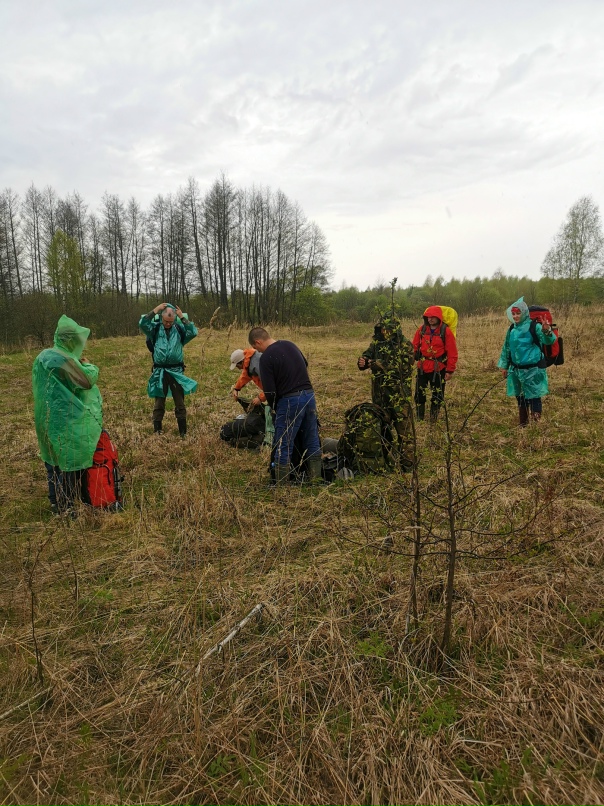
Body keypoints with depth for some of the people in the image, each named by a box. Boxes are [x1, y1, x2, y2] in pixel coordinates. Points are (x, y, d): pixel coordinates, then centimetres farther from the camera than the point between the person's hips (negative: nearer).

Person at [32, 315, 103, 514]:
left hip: (47, 416, 10)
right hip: (65, 419, -10)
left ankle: (55, 499, 31)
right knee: (71, 459, 1)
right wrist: (88, 365, 1)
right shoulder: (64, 360, -22)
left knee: (53, 457, 18)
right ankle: (64, 503, 9)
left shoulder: (44, 355, 8)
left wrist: (78, 364, 13)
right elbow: (87, 380, -16)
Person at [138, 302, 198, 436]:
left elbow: (193, 332, -13)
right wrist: (155, 310, -15)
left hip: (176, 371, 0)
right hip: (159, 371, 0)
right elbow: (142, 324, -15)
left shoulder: (180, 329, 2)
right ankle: (157, 430, 16)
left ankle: (183, 431, 15)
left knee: (180, 402, 7)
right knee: (159, 402, 8)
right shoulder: (155, 328, 1)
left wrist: (182, 317, -13)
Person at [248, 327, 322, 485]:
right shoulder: (290, 344, 12)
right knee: (312, 444, 14)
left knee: (283, 447, 2)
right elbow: (305, 365, 28)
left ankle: (281, 485, 8)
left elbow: (269, 391, -11)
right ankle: (316, 482, 21)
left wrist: (275, 408, 7)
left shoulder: (266, 357, -10)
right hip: (309, 395, 8)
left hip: (290, 400, -7)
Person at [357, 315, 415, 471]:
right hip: (379, 394, 6)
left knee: (404, 429, -2)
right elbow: (367, 355, 9)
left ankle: (407, 463, 6)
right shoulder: (377, 343, 7)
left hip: (399, 394, -6)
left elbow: (403, 367, -18)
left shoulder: (405, 345, -9)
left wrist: (379, 365, -20)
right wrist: (362, 361, -16)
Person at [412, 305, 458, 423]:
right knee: (419, 393, 10)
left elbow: (452, 353, -8)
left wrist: (450, 370, -9)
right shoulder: (422, 329, 2)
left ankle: (433, 419, 22)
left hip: (438, 368, -3)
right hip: (422, 367, 3)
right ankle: (418, 418, 24)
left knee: (437, 395, 7)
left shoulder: (446, 331, -9)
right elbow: (415, 346, 9)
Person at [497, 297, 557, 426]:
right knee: (520, 397, 17)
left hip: (533, 369, -7)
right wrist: (504, 366, 19)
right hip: (516, 369, 7)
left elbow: (549, 341, -25)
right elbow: (506, 348, 17)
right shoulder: (512, 329, 7)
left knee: (533, 396, -7)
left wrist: (547, 332, -47)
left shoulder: (534, 326, -12)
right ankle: (522, 423, 33)